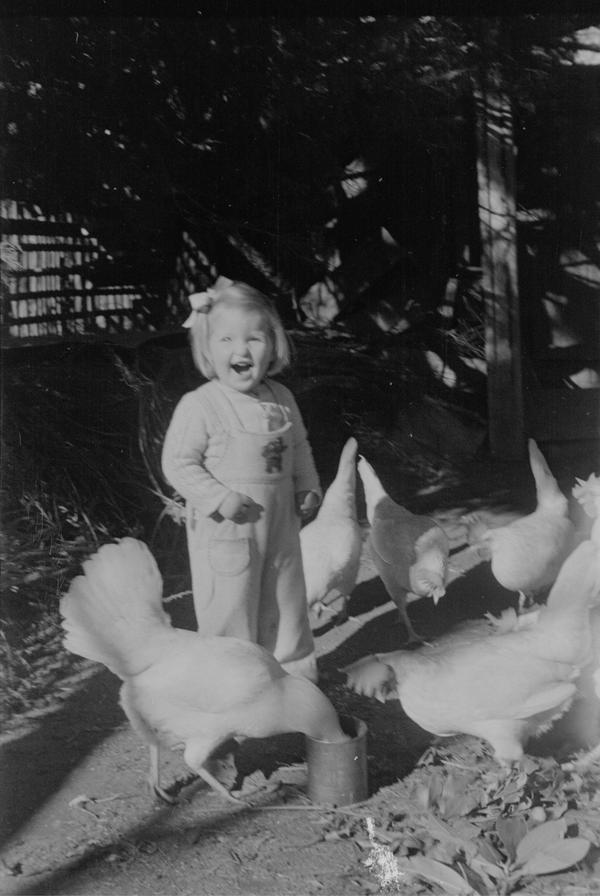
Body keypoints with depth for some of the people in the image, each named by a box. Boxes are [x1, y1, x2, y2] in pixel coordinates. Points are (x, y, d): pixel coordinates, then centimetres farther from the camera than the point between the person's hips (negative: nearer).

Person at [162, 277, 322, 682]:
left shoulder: (282, 398, 2)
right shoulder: (199, 406, -17)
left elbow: (299, 448, 14)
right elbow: (179, 463, -16)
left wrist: (308, 488, 1)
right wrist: (219, 498, -24)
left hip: (280, 523, 6)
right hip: (225, 529, -5)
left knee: (286, 603, 19)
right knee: (229, 611, 4)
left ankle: (296, 671, 37)